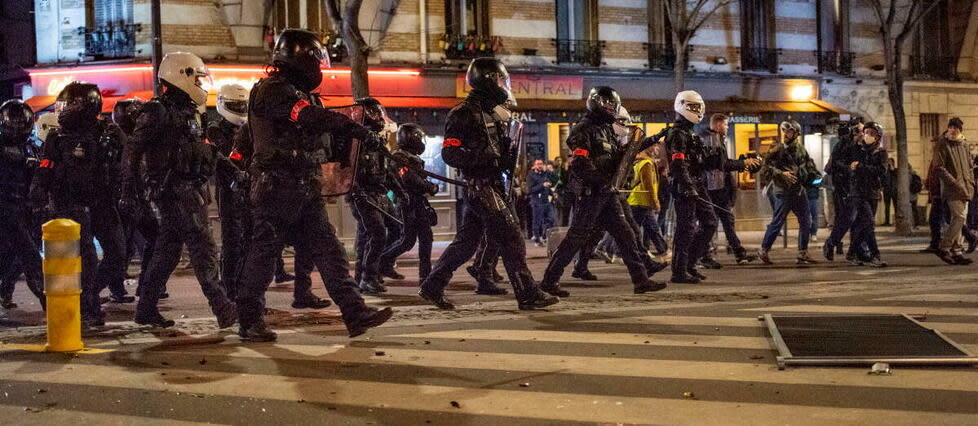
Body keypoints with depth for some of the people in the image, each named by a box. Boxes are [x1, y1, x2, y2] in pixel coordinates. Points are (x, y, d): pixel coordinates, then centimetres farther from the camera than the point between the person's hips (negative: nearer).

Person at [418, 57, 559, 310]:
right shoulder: (464, 114, -11)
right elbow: (450, 153, -17)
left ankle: (432, 288, 19)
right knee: (510, 238, -7)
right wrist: (487, 158, -23)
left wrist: (511, 156, 5)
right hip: (480, 187, -10)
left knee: (467, 242, 12)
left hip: (492, 186, 10)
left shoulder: (492, 114, 18)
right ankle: (528, 296, -1)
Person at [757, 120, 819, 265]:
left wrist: (814, 175, 3)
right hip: (783, 192, -6)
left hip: (799, 190, 6)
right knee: (777, 222, -5)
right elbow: (765, 169, -13)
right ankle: (764, 250, 9)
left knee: (806, 221, 8)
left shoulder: (801, 149, 9)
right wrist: (781, 174, -23)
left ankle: (803, 253, 17)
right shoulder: (777, 150, -8)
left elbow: (808, 165, 21)